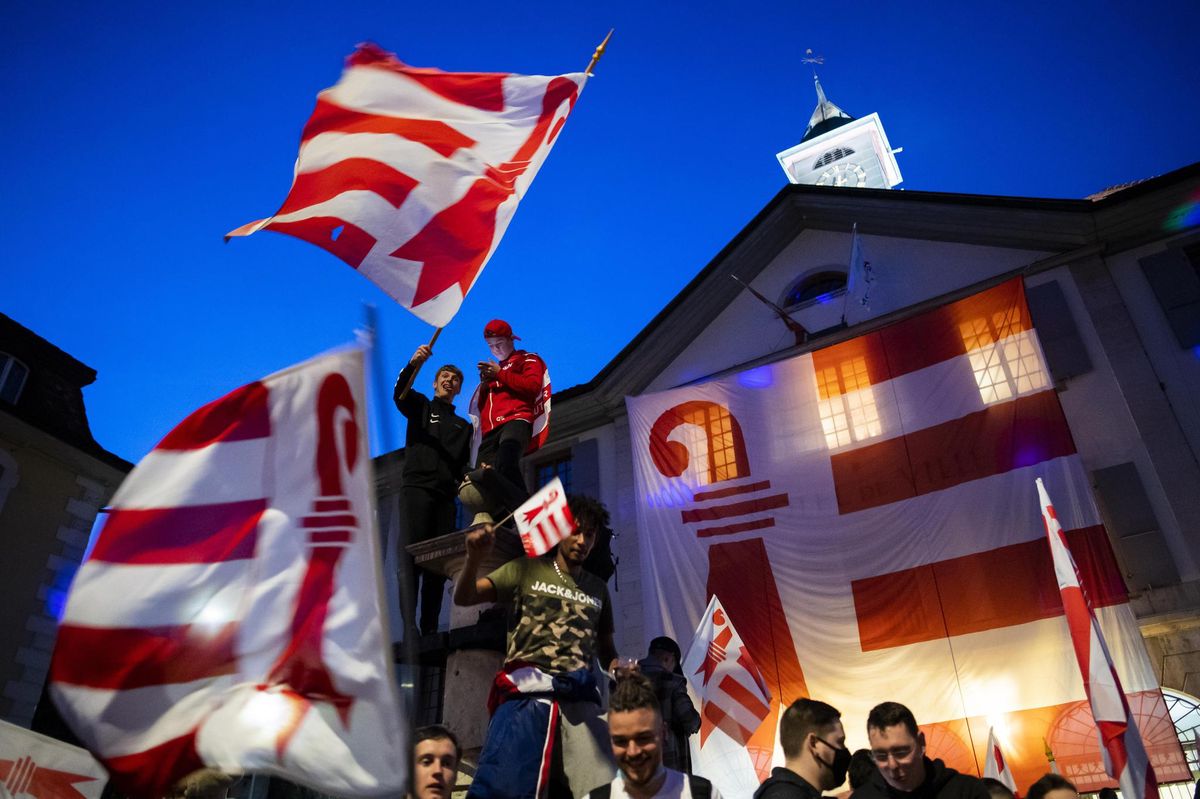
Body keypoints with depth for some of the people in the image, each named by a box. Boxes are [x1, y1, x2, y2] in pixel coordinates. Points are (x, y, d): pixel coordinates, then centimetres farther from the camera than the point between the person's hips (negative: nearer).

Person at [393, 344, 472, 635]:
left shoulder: (463, 425, 28)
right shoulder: (420, 406, 16)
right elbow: (399, 394, -7)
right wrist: (413, 365, -24)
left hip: (446, 494, 5)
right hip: (417, 487, -4)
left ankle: (430, 628, -5)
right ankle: (408, 626, -23)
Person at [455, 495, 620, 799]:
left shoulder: (598, 589, 22)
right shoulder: (528, 570, 11)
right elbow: (463, 598, 3)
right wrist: (475, 559, -18)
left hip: (580, 696, 3)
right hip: (527, 691, -3)